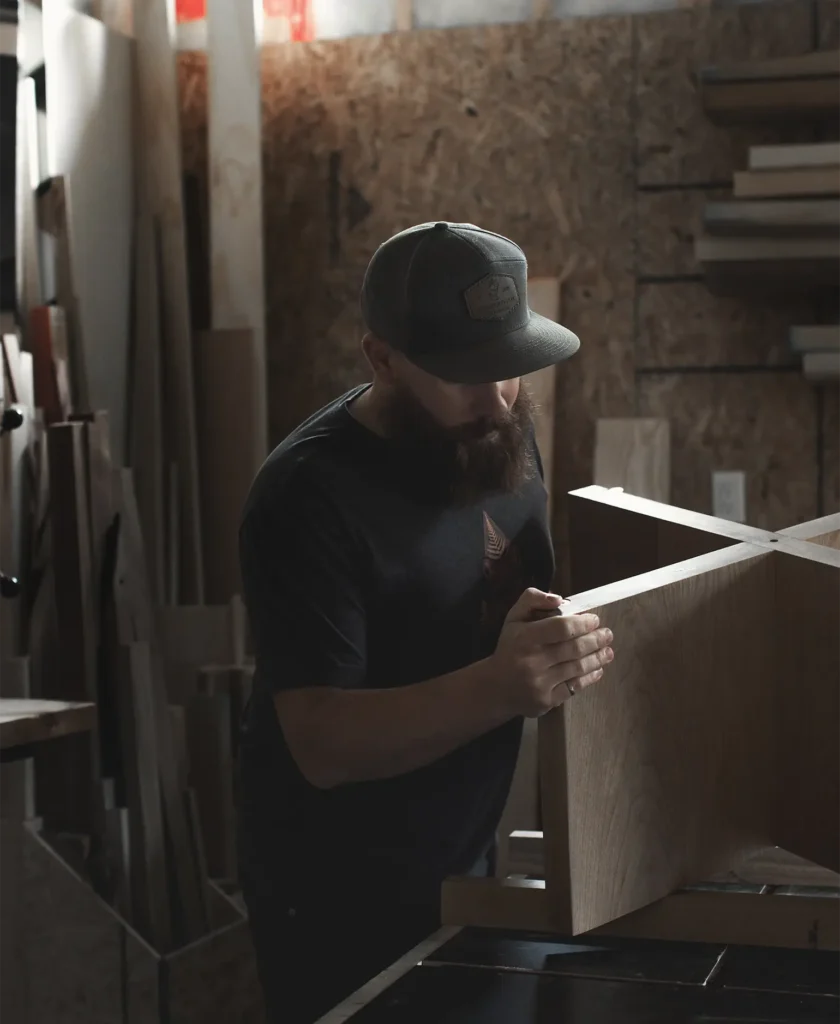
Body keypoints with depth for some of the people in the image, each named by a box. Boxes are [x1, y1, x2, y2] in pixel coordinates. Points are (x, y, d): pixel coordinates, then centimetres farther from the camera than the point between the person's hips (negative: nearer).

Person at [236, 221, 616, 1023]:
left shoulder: (497, 433, -3)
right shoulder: (308, 499, -25)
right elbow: (324, 744, -29)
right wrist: (499, 686, -43)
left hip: (465, 859, 7)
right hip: (342, 896, -7)